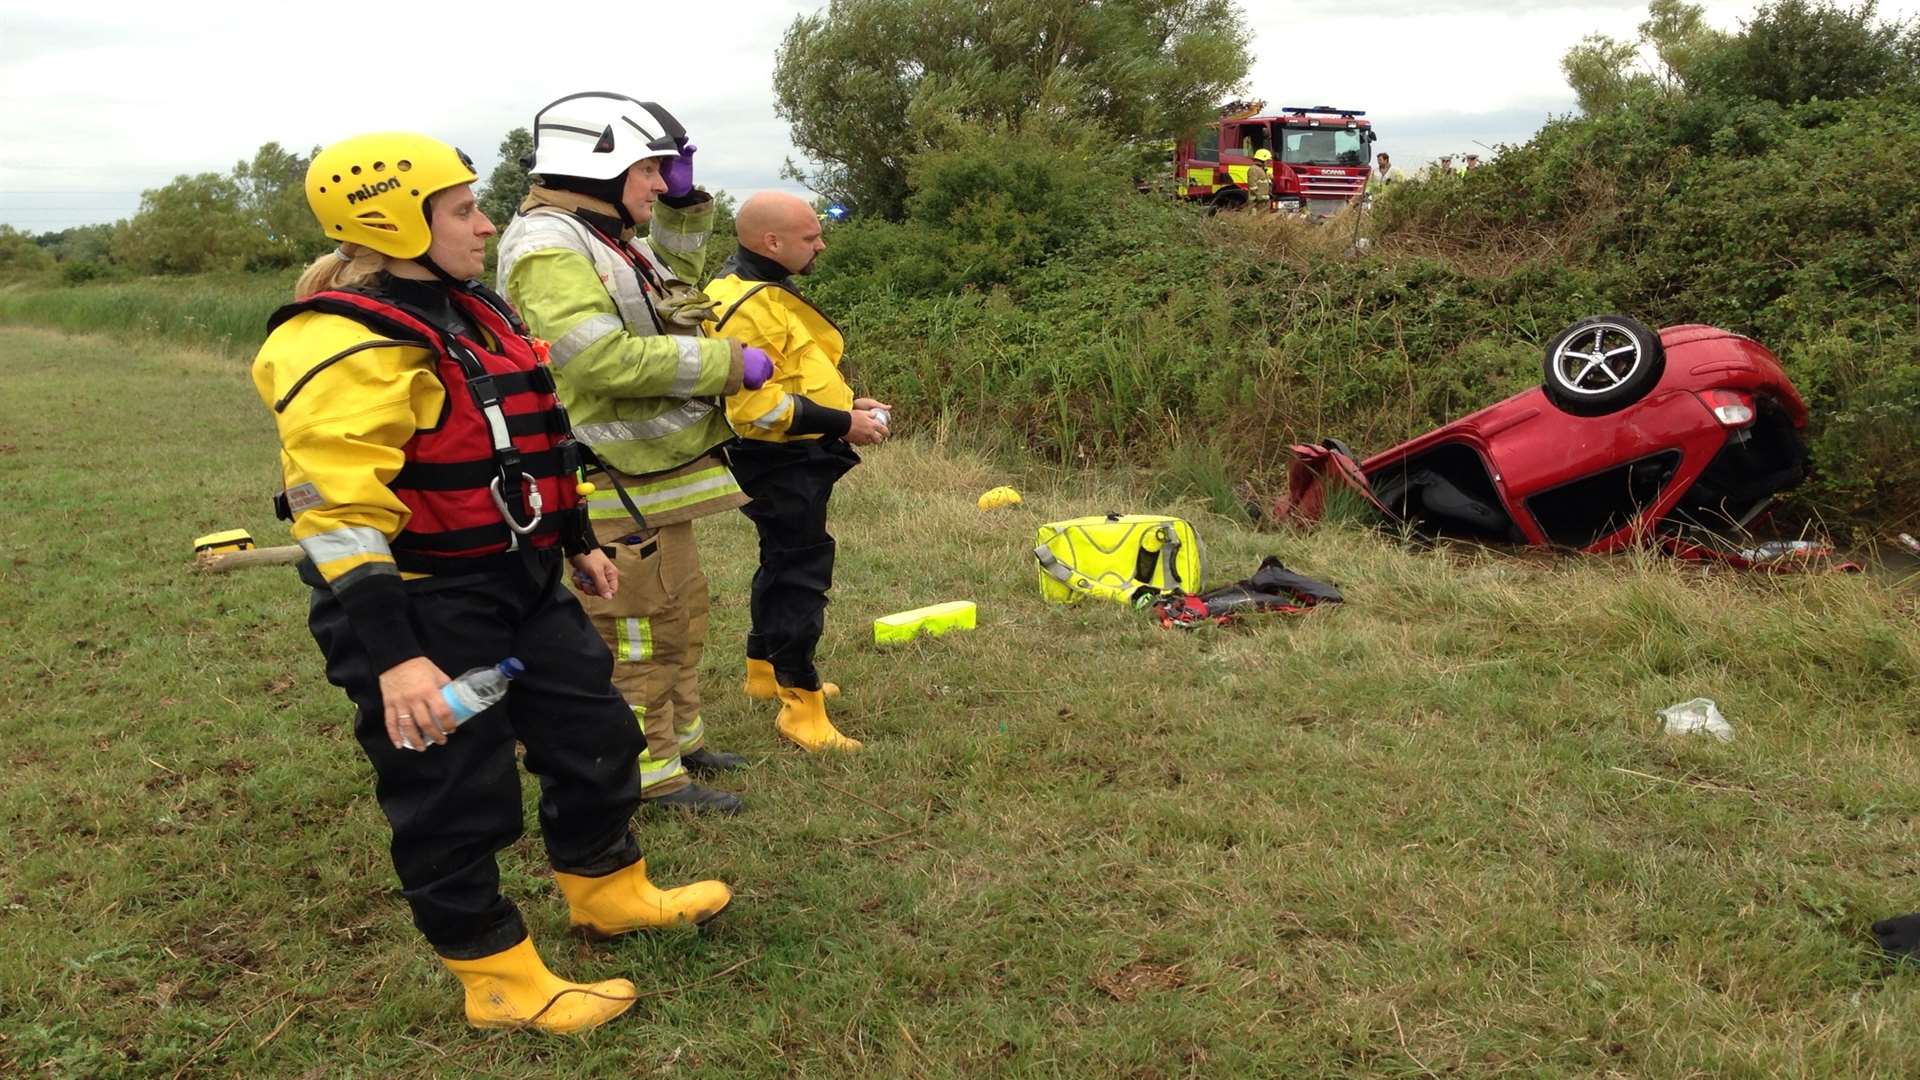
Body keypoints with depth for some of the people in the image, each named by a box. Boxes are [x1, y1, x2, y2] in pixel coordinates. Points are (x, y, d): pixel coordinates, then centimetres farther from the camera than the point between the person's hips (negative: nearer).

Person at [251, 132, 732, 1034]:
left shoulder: (470, 313, 10)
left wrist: (577, 545, 24)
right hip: (419, 610, -10)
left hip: (521, 586, 10)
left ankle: (609, 892, 41)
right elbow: (336, 515, -27)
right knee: (455, 801, 4)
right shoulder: (345, 347, -21)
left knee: (595, 735, 19)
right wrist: (393, 656, -32)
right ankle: (499, 980, 23)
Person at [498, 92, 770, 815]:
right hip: (614, 486, -10)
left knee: (682, 612, 20)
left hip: (655, 473, 10)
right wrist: (730, 363, -22)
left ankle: (680, 738, 35)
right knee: (636, 630, 0)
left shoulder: (610, 239, 13)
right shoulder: (548, 246, -18)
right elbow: (603, 359, -29)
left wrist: (684, 201, 17)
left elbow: (676, 280, 33)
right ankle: (650, 775, 13)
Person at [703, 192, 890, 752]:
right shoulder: (747, 306, -23)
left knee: (785, 564, 22)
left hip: (797, 459, 11)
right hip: (782, 465, -11)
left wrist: (845, 402, 9)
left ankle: (764, 670, 39)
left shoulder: (766, 291, 12)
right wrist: (842, 423, -23)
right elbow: (755, 406, -29)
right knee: (801, 572, -5)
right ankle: (801, 705, 4)